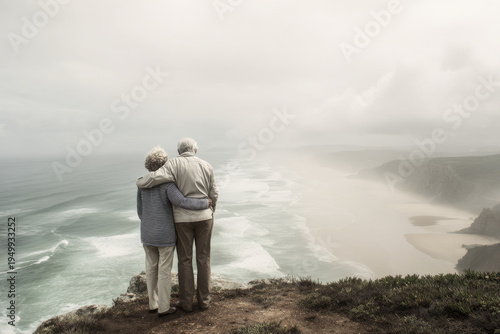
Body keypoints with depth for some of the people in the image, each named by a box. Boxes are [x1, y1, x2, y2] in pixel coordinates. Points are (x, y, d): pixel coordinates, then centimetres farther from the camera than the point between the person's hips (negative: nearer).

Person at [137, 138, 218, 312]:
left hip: (183, 219, -2)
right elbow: (213, 195, 5)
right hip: (203, 217, 2)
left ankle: (186, 302, 18)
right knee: (203, 258, 12)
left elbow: (155, 178, -24)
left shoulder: (174, 164, -8)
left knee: (185, 260, 10)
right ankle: (204, 299, 18)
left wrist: (140, 182, 0)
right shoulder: (206, 166, 2)